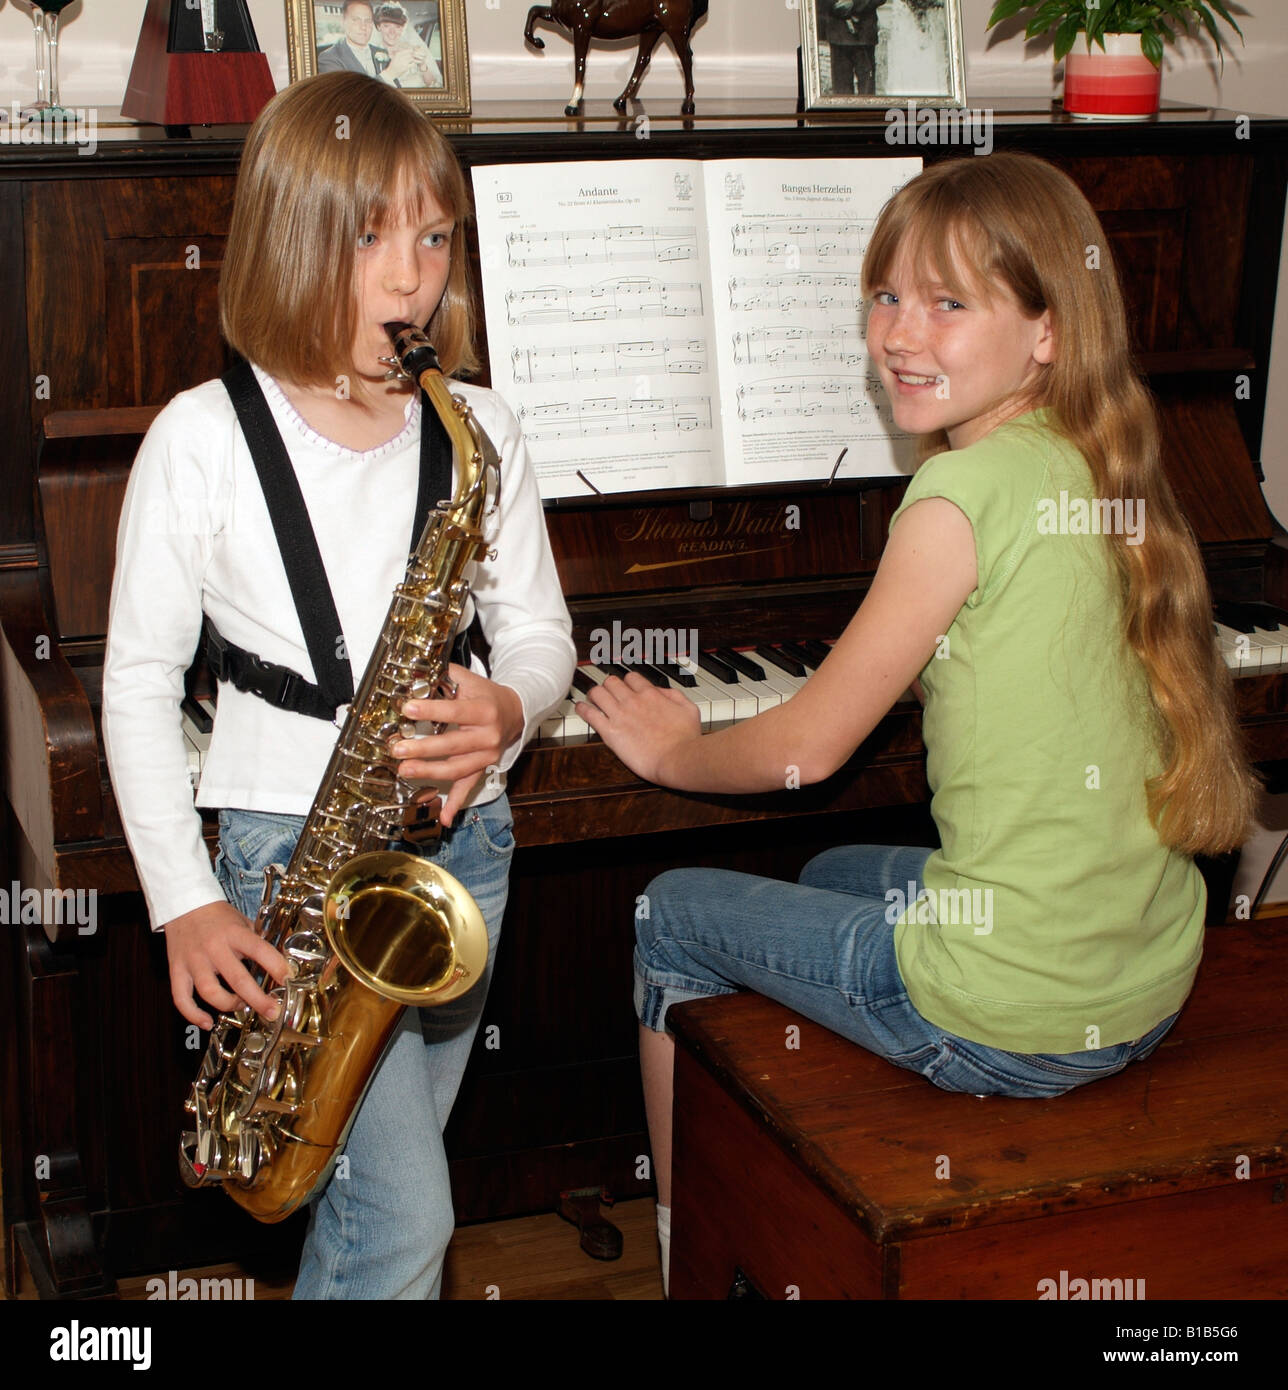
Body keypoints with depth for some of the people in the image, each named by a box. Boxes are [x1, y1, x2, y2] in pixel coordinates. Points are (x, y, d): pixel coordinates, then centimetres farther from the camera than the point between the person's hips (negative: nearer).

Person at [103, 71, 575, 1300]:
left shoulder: (477, 430, 2)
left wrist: (506, 712, -16)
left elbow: (542, 633, 8)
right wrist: (184, 901, -11)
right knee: (405, 1214, -9)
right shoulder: (203, 438, -8)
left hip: (460, 841, 4)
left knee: (382, 1189, 16)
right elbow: (138, 683, -4)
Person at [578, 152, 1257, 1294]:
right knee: (835, 875, 32)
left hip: (1012, 1023, -8)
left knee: (674, 915, 12)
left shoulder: (967, 491, -19)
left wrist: (673, 751, 7)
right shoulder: (1103, 474, 4)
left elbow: (804, 749, -11)